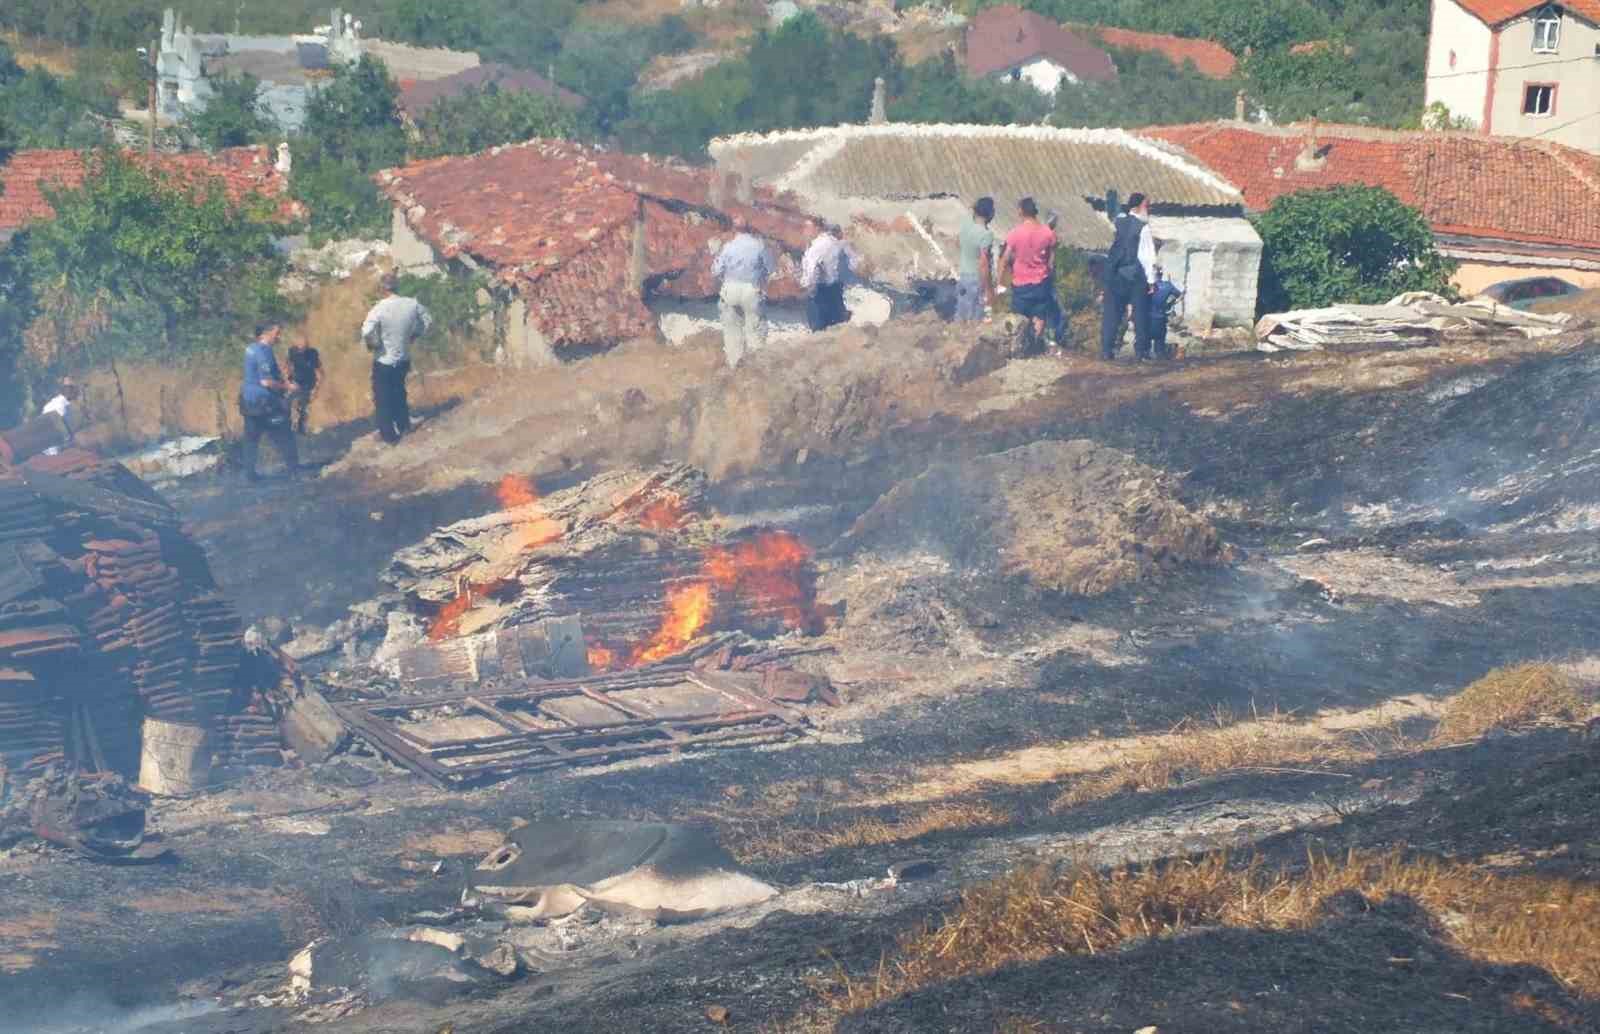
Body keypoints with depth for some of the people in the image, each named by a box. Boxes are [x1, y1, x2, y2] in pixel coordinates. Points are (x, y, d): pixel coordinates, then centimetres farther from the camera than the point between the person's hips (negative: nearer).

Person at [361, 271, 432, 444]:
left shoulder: (380, 309, -23)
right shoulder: (412, 304, -8)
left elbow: (366, 332, -32)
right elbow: (428, 321, 8)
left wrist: (372, 344, -12)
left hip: (384, 361, -5)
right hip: (404, 359, 5)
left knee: (383, 398, 10)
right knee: (399, 392, 27)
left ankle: (389, 435, 15)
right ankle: (404, 425, 37)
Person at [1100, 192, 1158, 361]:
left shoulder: (1119, 221, 6)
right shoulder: (1143, 227, -10)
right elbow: (1148, 256, -13)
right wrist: (1151, 280, -9)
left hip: (1115, 273, 5)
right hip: (1136, 276, -5)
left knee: (1111, 312, 7)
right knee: (1140, 314, 5)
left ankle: (1106, 350, 5)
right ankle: (1141, 350, 5)